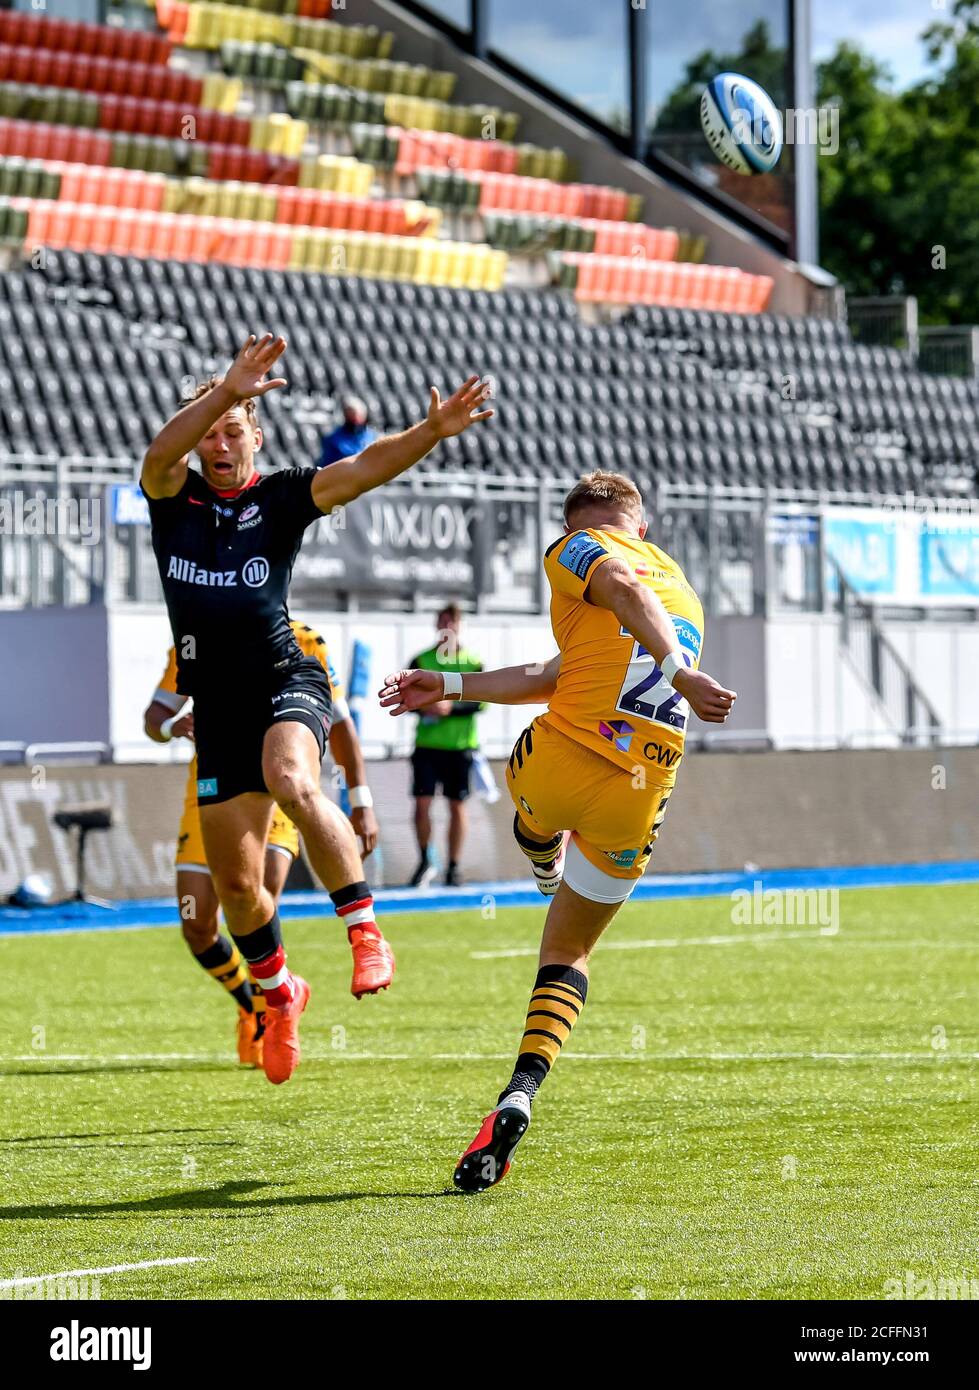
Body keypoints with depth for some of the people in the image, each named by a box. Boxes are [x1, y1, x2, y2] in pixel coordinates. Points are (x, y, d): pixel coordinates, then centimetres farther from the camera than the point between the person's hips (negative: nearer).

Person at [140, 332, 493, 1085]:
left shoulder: (280, 498, 0)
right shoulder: (172, 499, 4)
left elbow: (360, 470, -14)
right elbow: (163, 452, -19)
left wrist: (433, 431, -31)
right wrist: (225, 390, -34)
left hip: (286, 681, -3)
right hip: (217, 703, 3)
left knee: (292, 783, -37)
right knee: (236, 882, 7)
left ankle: (366, 930, -29)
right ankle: (280, 995, 33)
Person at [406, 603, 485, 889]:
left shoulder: (473, 663, 3)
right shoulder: (421, 661, 6)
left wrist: (453, 706, -18)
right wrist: (424, 706, -17)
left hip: (460, 746, -1)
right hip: (427, 744, 1)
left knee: (457, 806, 2)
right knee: (422, 802, -5)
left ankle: (454, 868, 11)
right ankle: (425, 863, 12)